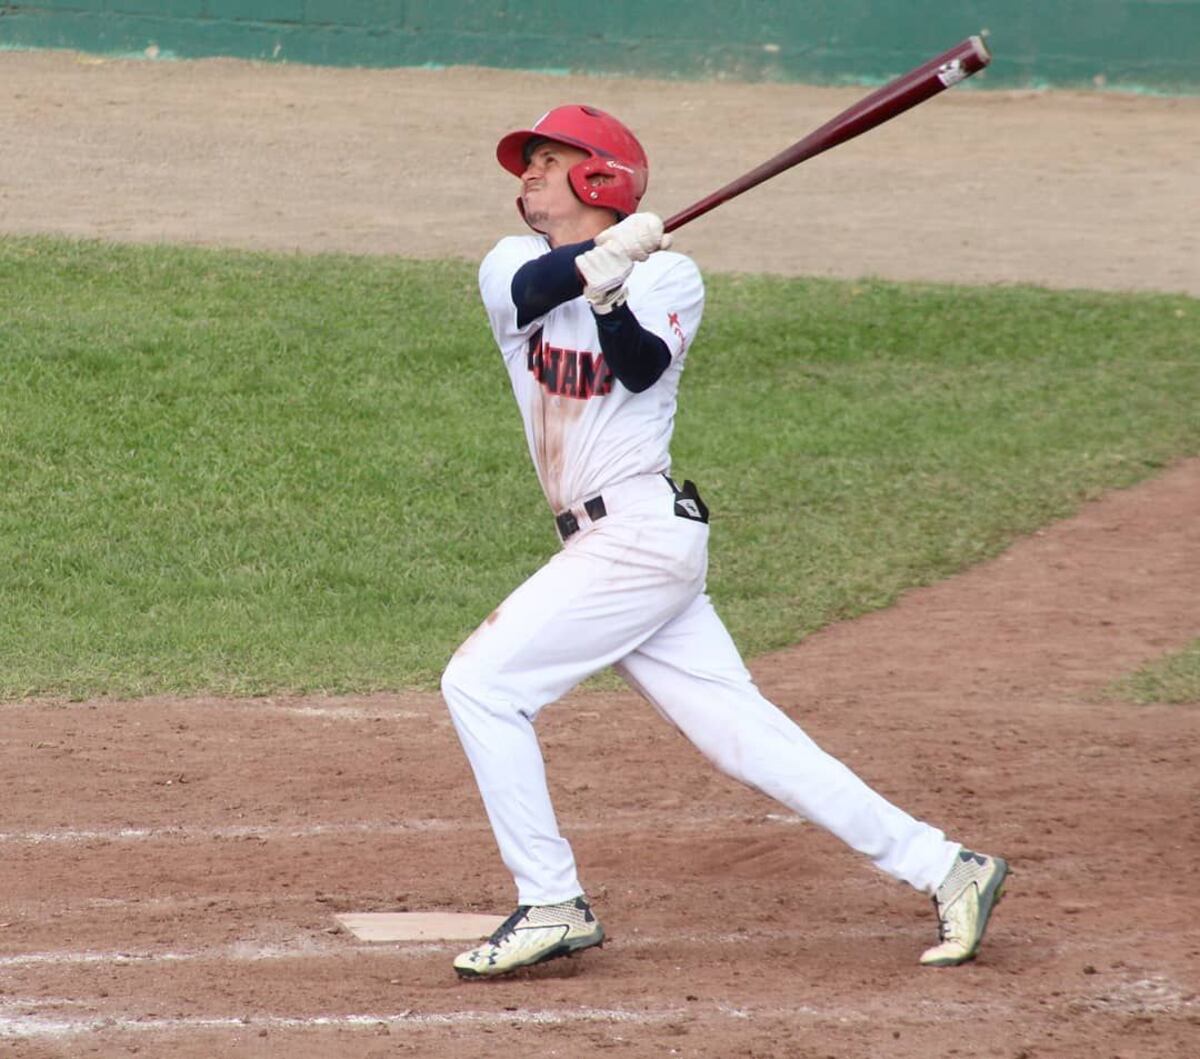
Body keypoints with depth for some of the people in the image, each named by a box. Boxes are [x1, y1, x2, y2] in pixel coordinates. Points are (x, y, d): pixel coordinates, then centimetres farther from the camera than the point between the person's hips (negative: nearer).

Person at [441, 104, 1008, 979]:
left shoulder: (669, 276, -1)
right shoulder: (517, 266, 12)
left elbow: (640, 368, -19)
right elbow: (530, 288, -12)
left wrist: (611, 295, -36)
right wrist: (601, 258, -30)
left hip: (640, 534, -6)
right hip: (607, 544, 6)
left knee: (482, 684, -11)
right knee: (742, 733, 3)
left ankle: (553, 906, -4)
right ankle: (942, 867, 6)